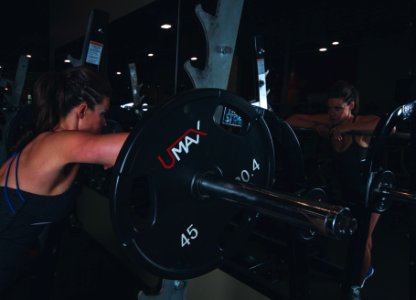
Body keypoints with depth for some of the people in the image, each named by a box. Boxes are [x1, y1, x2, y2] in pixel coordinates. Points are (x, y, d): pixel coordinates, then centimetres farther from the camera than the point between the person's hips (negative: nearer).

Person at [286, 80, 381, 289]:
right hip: (347, 190, 5)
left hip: (370, 192, -5)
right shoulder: (330, 123, -14)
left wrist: (348, 127, -44)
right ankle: (366, 268, 53)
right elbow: (299, 118, -14)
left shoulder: (361, 123, -28)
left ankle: (359, 283, 32)